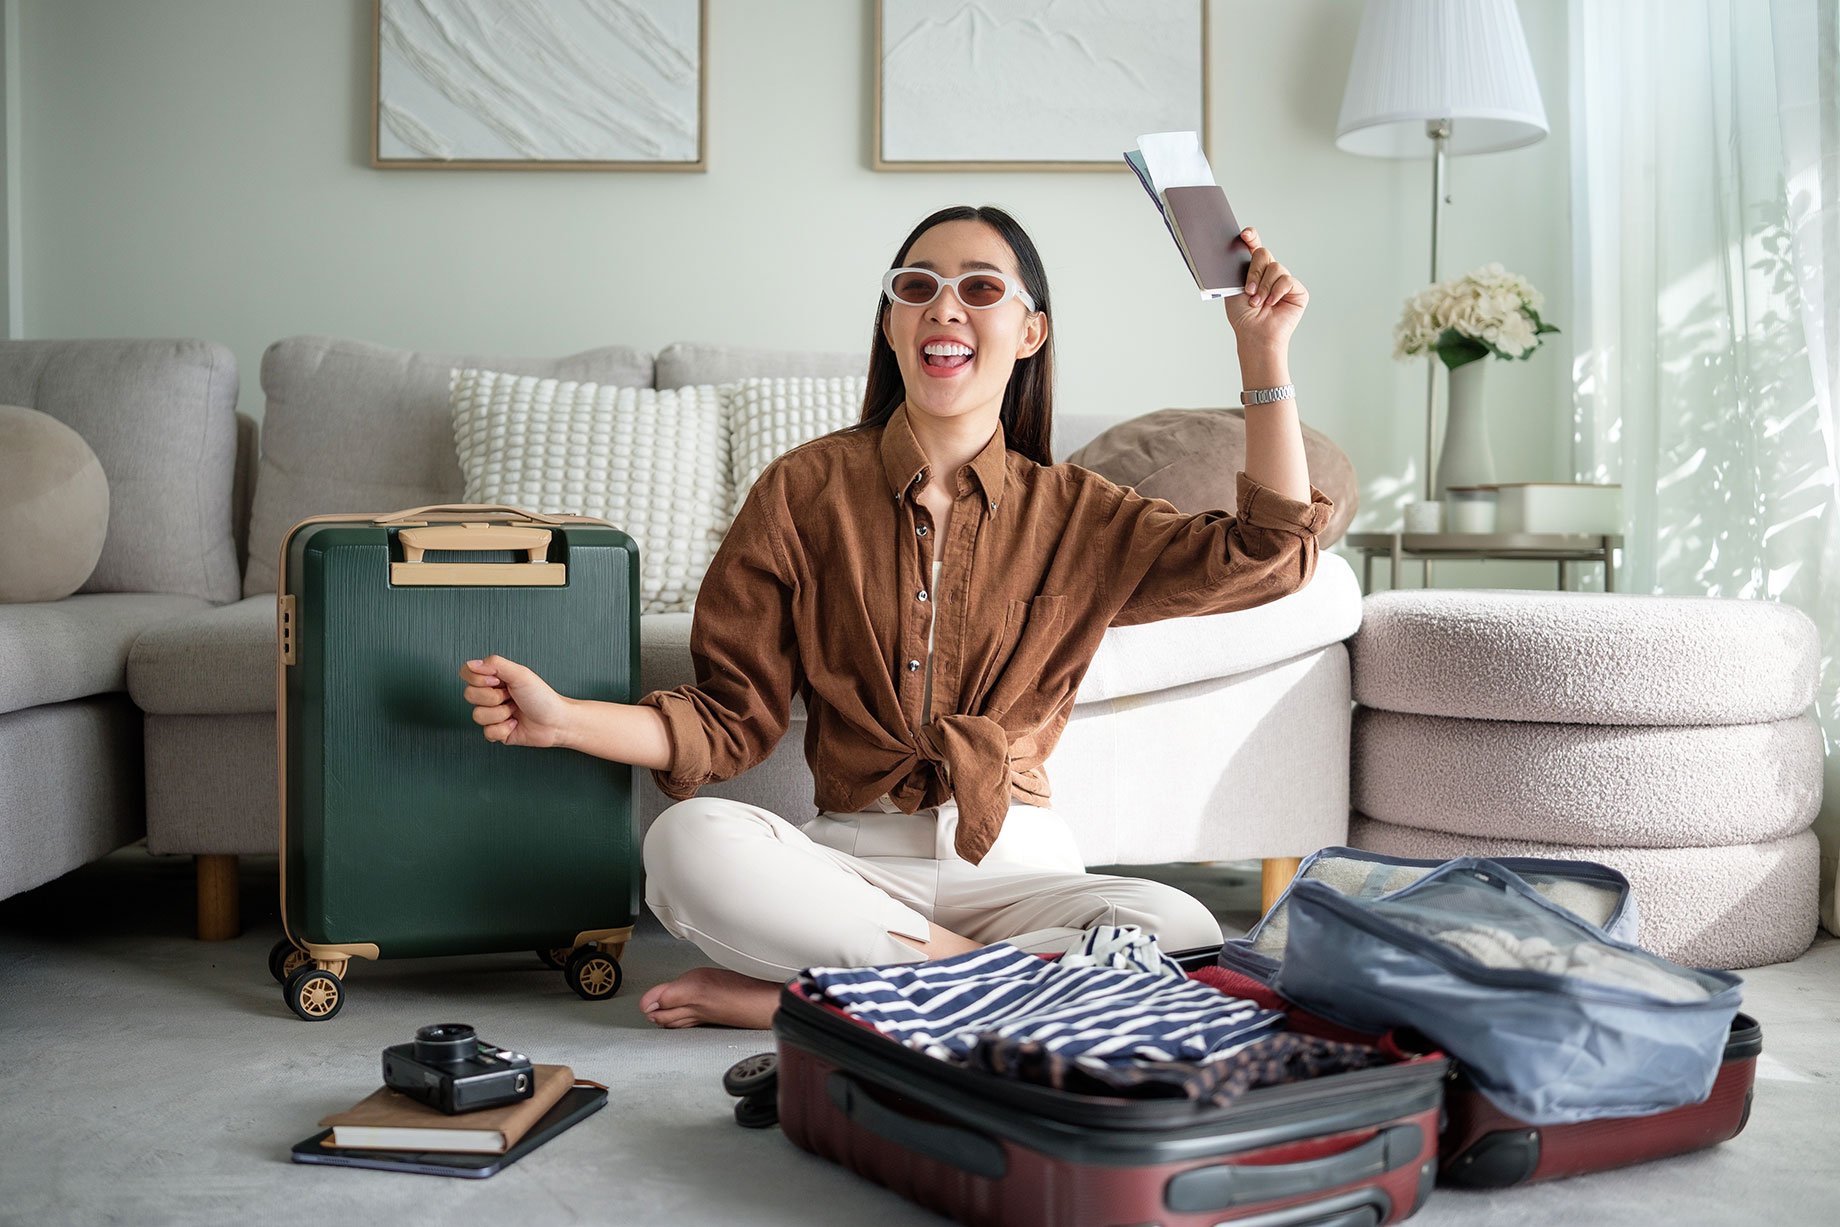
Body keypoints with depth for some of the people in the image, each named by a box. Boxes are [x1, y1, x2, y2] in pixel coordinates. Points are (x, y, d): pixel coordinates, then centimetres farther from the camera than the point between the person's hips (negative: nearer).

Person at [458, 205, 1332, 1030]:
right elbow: (732, 720, 1)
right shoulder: (804, 489, 2)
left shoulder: (1070, 512, 6)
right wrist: (562, 719, -15)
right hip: (854, 860, -2)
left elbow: (1267, 555, 1)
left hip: (1011, 864, 2)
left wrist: (1264, 353, -5)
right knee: (687, 842, -30)